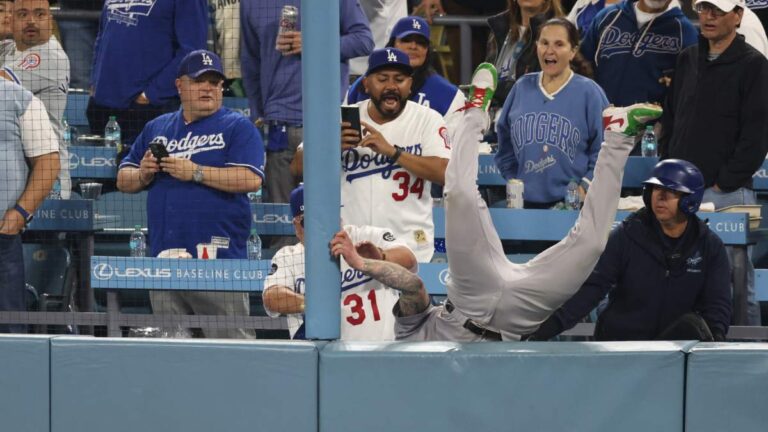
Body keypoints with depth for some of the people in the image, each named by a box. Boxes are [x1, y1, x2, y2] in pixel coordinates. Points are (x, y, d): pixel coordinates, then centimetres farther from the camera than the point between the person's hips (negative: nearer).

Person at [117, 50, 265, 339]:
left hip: (218, 261, -6)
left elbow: (251, 179, -12)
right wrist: (143, 175, -1)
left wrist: (195, 172, -14)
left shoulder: (238, 127, 3)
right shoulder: (157, 128, 19)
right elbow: (124, 180, 21)